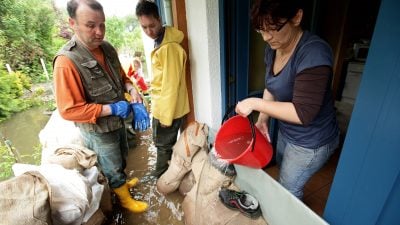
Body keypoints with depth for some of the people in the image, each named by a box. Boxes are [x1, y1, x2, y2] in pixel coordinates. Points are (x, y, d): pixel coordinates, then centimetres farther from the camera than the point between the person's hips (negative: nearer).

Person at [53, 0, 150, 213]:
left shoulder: (107, 49, -5)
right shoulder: (67, 61, -27)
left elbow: (120, 76, 9)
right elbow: (69, 110, -26)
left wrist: (131, 90, -11)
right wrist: (111, 109, -27)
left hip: (117, 121, 7)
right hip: (98, 130, -7)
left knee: (121, 158, 29)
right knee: (113, 168, 16)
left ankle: (122, 182, 58)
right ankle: (125, 198, 42)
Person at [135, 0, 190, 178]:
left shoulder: (169, 47, -23)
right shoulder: (160, 42, 9)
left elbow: (171, 85, -23)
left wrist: (166, 115, -18)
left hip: (167, 109, -9)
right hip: (162, 105, 10)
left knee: (163, 145, 10)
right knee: (167, 143, 23)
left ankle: (161, 177, 32)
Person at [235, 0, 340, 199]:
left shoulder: (314, 53, -31)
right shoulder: (273, 48, -6)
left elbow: (302, 113, -32)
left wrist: (255, 103, -27)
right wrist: (262, 119, -7)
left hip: (311, 143, -8)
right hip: (286, 131, 8)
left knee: (288, 192, 12)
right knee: (284, 176, 30)